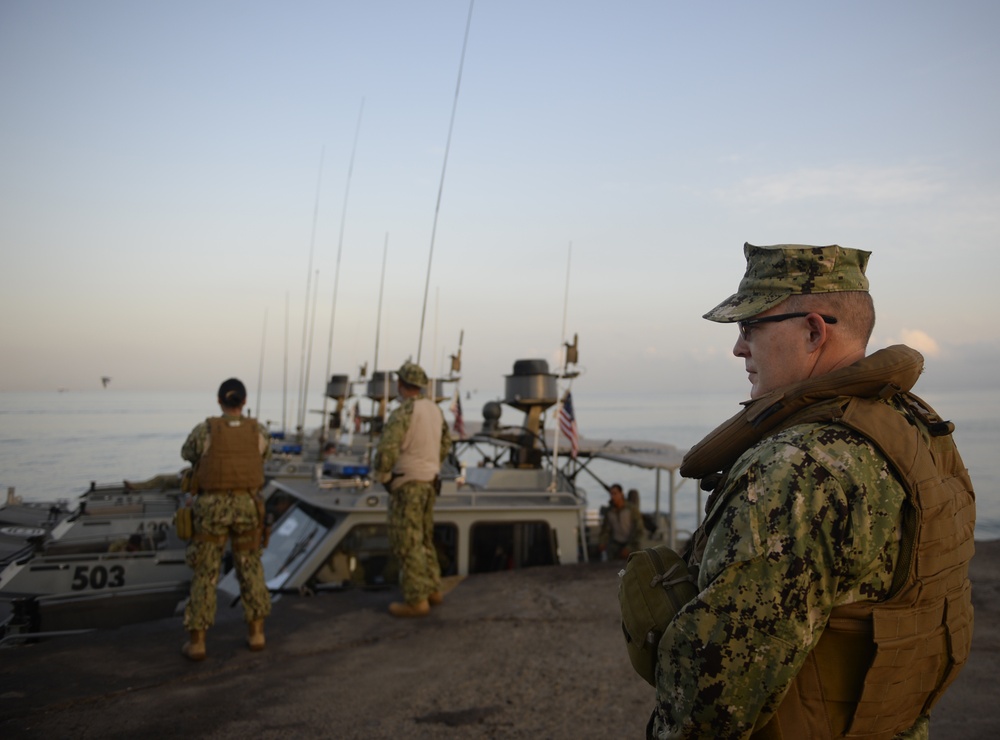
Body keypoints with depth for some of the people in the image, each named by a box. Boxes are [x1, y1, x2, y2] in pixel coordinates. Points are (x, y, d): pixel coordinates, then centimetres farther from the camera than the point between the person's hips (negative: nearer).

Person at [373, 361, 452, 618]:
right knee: (421, 539, 18)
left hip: (406, 485, -8)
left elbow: (386, 450, -28)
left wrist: (382, 475, -8)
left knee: (406, 543, -2)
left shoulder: (402, 412, -20)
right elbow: (445, 442, 21)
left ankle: (416, 601, 1)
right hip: (427, 483, 8)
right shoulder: (433, 408, 8)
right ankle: (431, 590, 23)